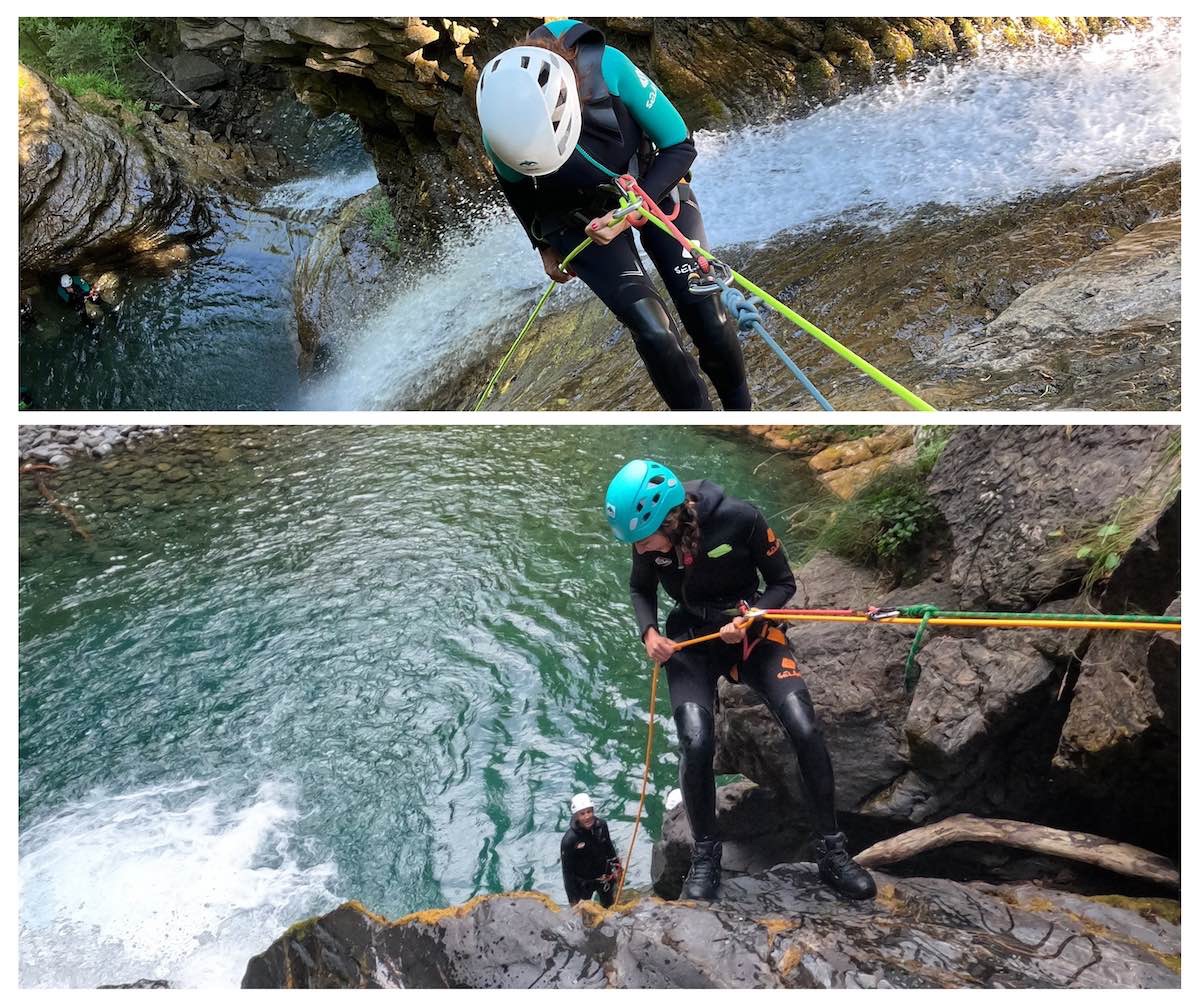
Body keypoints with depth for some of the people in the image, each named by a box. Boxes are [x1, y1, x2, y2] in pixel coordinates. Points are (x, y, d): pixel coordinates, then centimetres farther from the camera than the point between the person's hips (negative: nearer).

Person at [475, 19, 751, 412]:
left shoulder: (608, 67, -32)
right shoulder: (505, 130, -27)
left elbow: (680, 147, -18)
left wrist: (631, 214, -27)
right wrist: (545, 246, 10)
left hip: (652, 188, 0)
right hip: (578, 219, 0)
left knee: (707, 316, -9)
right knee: (653, 330, -20)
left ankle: (741, 405, 17)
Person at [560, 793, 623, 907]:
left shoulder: (601, 825, -19)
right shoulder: (569, 840, -31)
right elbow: (567, 871, -22)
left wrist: (616, 866, 12)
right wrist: (573, 899, -17)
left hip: (605, 876, 5)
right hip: (584, 882, -4)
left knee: (609, 906, 25)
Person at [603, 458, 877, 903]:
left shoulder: (739, 519, -24)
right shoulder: (646, 537, -14)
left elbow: (783, 583, -8)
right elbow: (640, 590, 8)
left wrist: (748, 620, -24)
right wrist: (649, 632, -12)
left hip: (752, 630, -1)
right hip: (691, 639, 1)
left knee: (805, 731, -18)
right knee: (696, 744, -21)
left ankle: (831, 852, 2)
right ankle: (705, 855, 4)